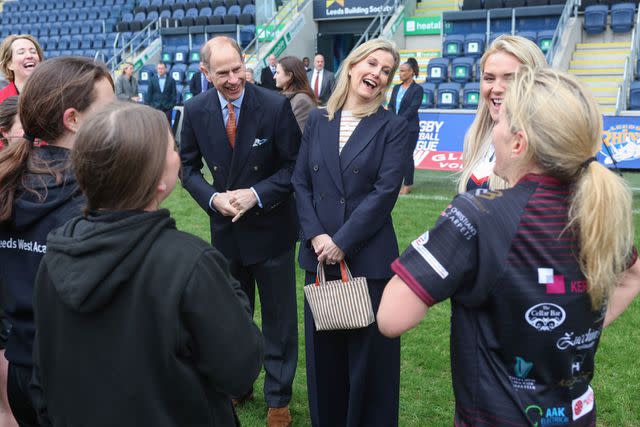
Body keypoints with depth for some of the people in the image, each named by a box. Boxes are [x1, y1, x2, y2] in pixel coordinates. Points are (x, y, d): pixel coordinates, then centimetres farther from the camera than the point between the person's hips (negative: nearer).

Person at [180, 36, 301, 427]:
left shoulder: (275, 105, -16)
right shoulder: (196, 110, -6)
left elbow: (295, 166, -10)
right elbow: (189, 167, 4)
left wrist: (256, 195, -21)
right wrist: (213, 198, -14)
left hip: (271, 229, -3)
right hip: (226, 229, 3)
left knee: (279, 318, 9)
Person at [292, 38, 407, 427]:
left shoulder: (393, 126, -3)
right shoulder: (318, 120, 8)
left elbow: (385, 191, -11)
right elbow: (301, 182, 5)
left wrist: (343, 242, -14)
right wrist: (316, 236, -9)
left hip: (369, 256, -3)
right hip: (319, 254, 4)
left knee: (368, 352, 6)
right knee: (323, 349, 14)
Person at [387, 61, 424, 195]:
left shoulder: (417, 89, -6)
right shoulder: (396, 88, 14)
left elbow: (413, 108, -13)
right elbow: (390, 105, 11)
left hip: (409, 128, -6)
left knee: (407, 156, -3)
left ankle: (407, 185, 5)